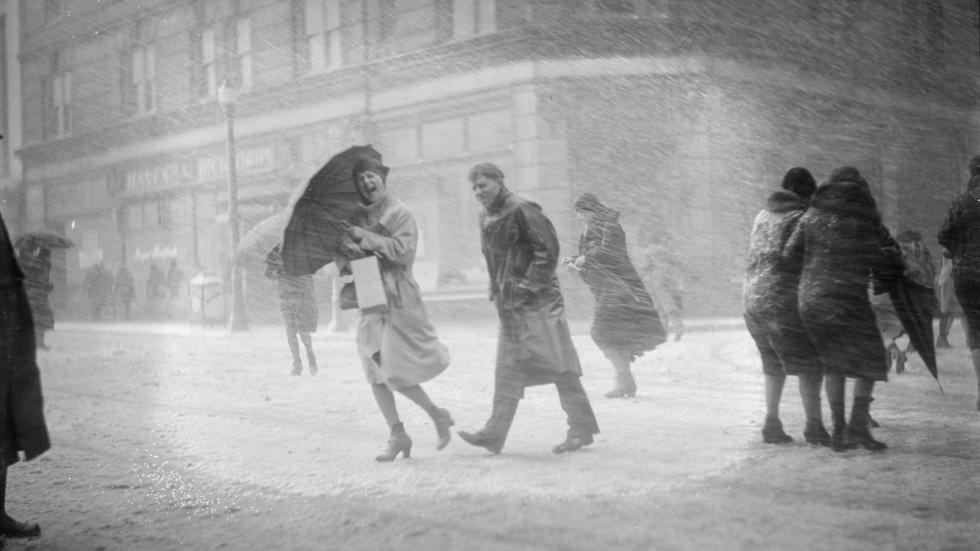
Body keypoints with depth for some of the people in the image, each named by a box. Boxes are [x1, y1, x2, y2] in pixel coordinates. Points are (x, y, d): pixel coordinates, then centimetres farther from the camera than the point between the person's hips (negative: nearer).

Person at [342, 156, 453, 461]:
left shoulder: (400, 213, -5)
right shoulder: (358, 217, 13)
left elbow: (403, 250, -17)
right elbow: (344, 256, 12)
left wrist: (366, 237, -16)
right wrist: (349, 248, -11)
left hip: (397, 299, -6)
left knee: (395, 372, -10)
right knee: (375, 373, 5)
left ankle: (437, 414, 12)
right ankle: (397, 433, 16)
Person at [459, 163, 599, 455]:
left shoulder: (522, 211, -13)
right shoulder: (486, 217, 13)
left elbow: (548, 249, -16)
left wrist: (528, 286, -17)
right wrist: (498, 290, 12)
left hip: (538, 301, -8)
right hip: (510, 304, 9)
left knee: (558, 365, -3)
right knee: (508, 369, 6)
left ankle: (582, 428, 5)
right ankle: (495, 433, 6)